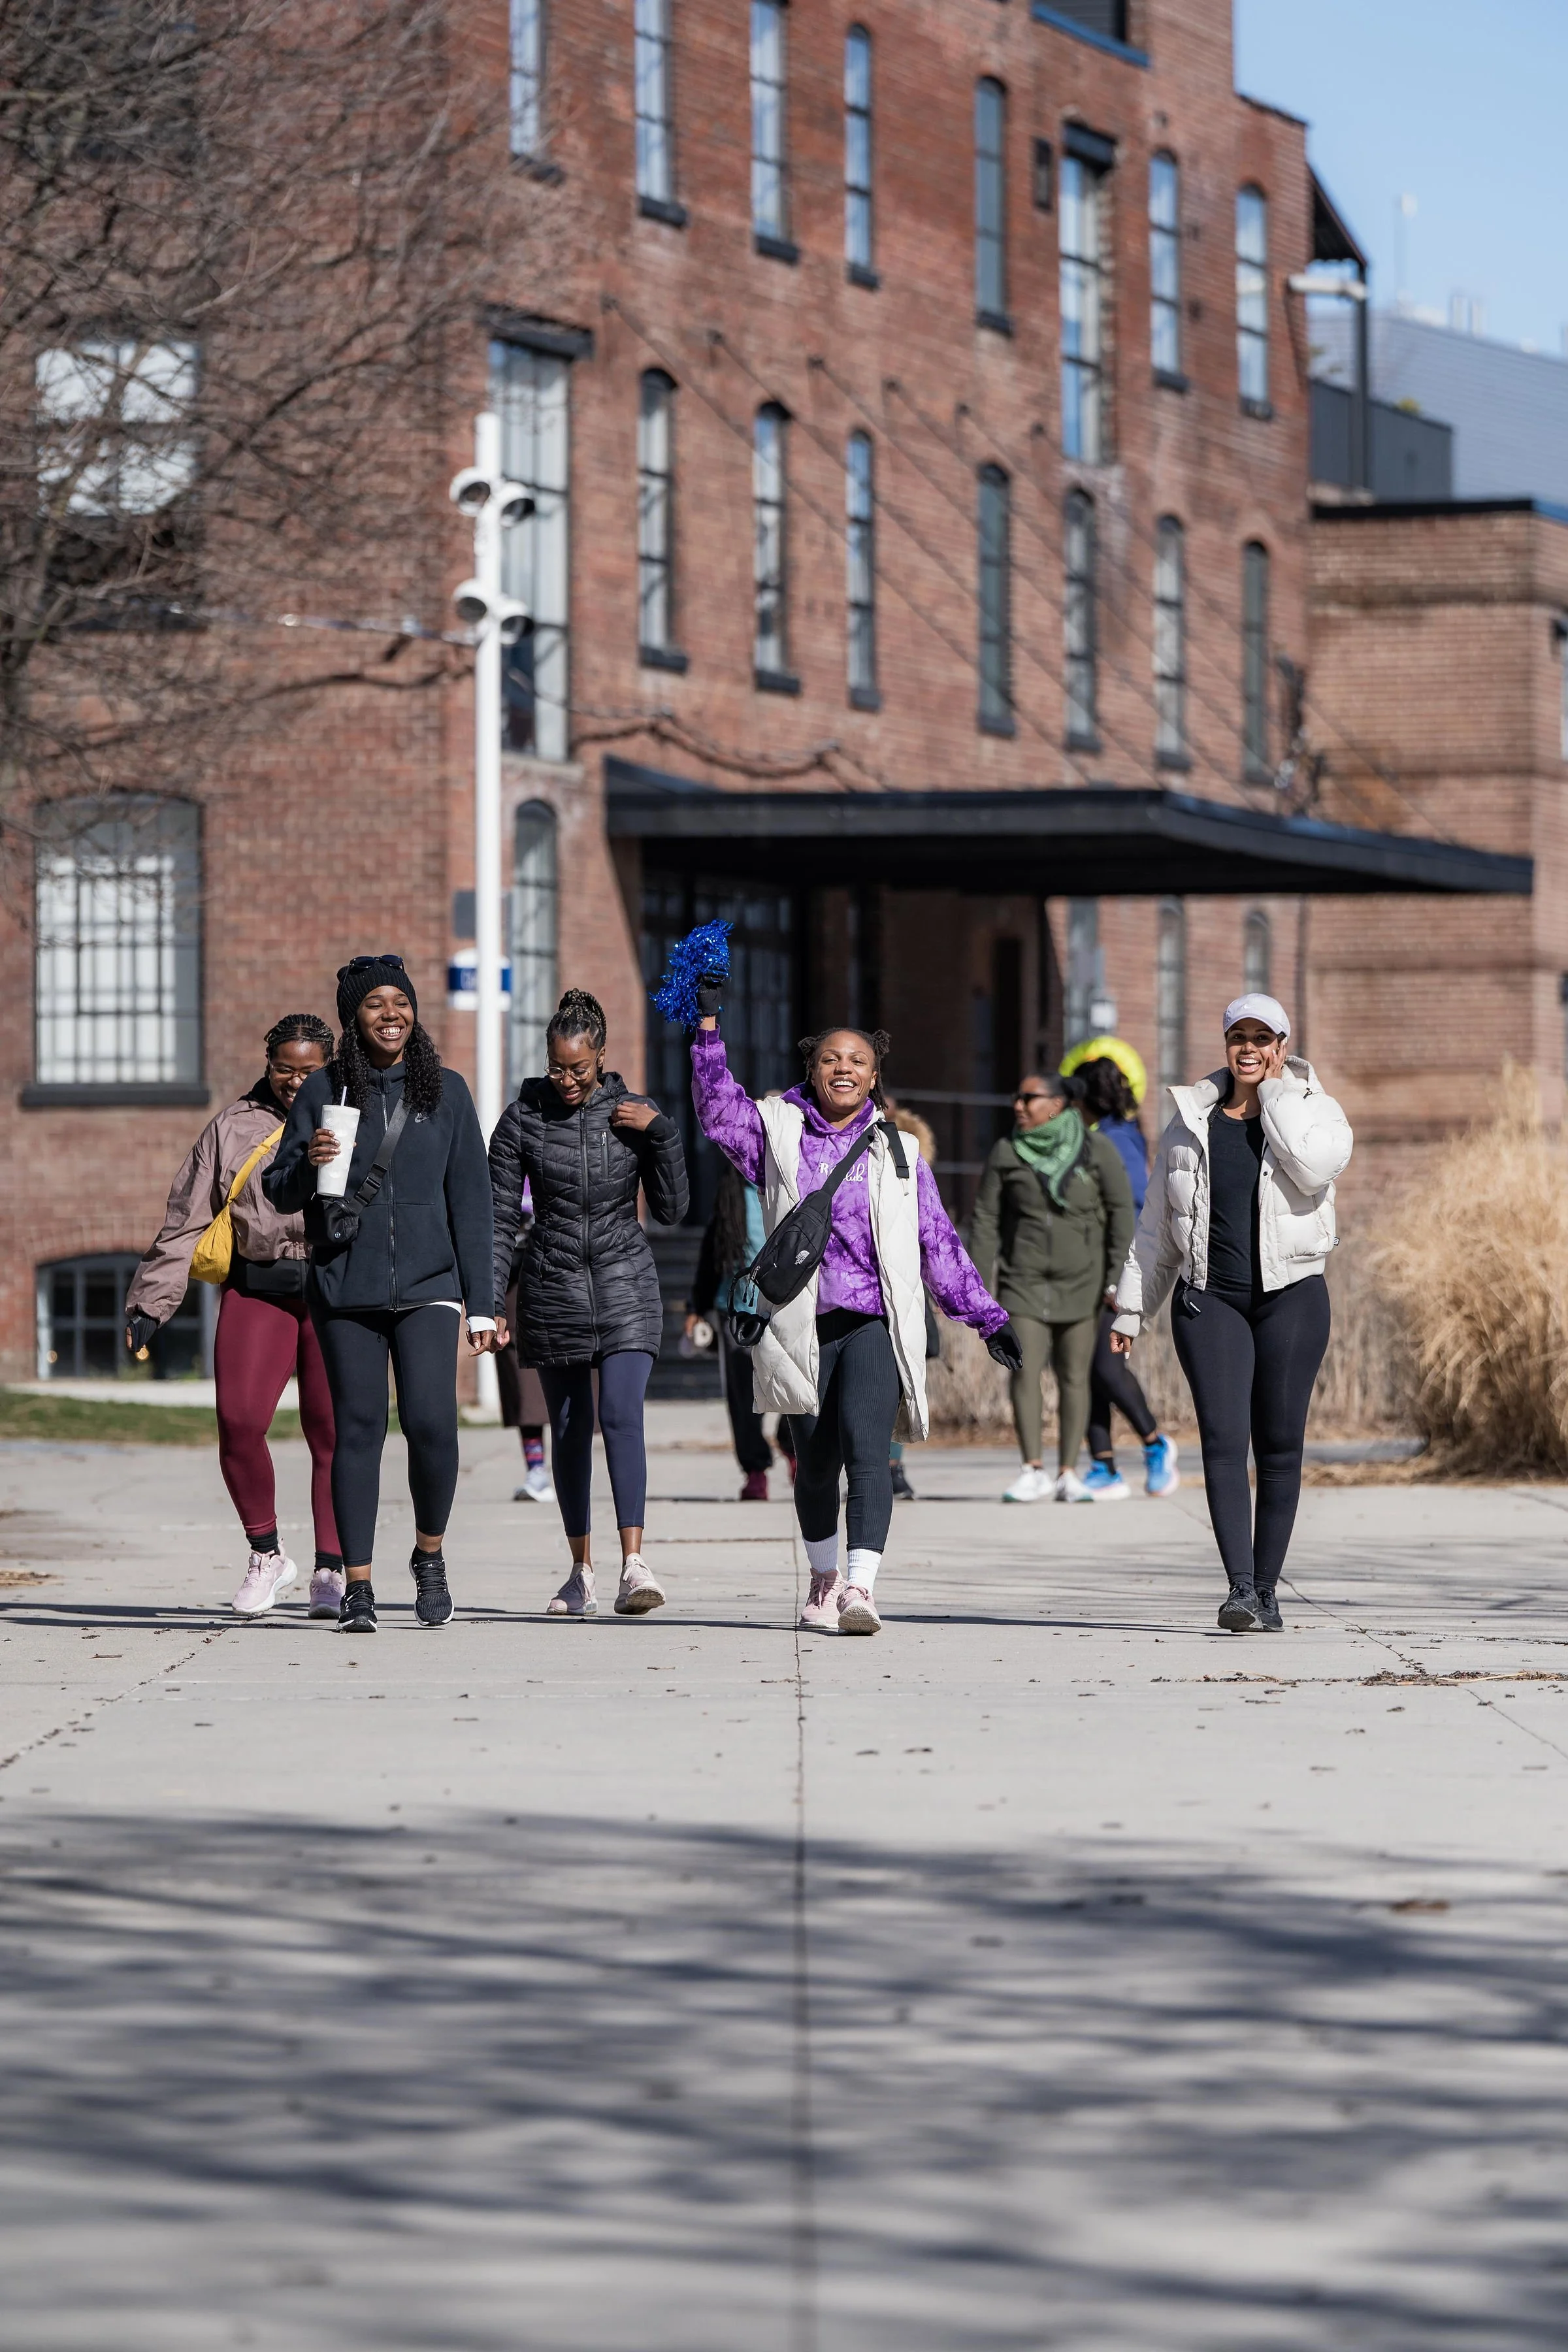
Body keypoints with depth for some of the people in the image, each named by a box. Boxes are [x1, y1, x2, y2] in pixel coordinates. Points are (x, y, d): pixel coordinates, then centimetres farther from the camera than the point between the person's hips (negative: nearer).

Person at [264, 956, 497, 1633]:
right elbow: (281, 1192, 8)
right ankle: (358, 1587, 6)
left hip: (426, 1285, 0)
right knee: (357, 1429, -1)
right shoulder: (324, 1091, 5)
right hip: (345, 1290, 0)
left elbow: (469, 1201, 8)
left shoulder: (445, 1091, 7)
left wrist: (481, 1302, 4)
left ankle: (429, 1557, 10)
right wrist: (308, 1165, -16)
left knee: (431, 1421, -14)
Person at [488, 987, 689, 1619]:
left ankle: (634, 1562, -25)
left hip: (624, 1285, -1)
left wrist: (662, 1133, -11)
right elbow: (500, 1217, 1)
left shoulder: (633, 1113, 0)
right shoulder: (523, 1118, -1)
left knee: (621, 1415, -18)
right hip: (552, 1290, 1)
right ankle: (581, 1571, 17)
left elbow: (671, 1209, 1)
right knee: (568, 1431, 7)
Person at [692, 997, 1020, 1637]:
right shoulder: (778, 1134, 10)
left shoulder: (897, 1153, 12)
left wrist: (986, 1315, 13)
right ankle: (824, 1579, 32)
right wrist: (709, 1024, -11)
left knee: (866, 1447, -18)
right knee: (816, 1463, 9)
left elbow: (938, 1243, 15)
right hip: (803, 1328, 1)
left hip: (874, 1325, -1)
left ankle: (860, 1588, -29)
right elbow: (717, 1108, -5)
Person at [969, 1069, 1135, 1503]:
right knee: (1025, 1371, -12)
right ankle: (1033, 1473, -13)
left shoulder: (1096, 1150, -3)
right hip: (1024, 1283, 1)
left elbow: (1121, 1212, -2)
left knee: (1074, 1377, 1)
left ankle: (1068, 1474, 6)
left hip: (1081, 1283, -1)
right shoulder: (1006, 1153, 1)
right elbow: (986, 1219, 3)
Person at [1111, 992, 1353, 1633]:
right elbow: (1157, 1224, 17)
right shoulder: (1191, 1118, 12)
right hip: (1209, 1297, 1)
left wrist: (1275, 1091, -8)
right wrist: (1132, 1307, 14)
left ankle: (1266, 1590, 9)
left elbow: (1315, 1166, -19)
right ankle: (1239, 1587, -19)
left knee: (1279, 1445, 0)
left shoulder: (1315, 1111, 6)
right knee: (1223, 1439, -12)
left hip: (1291, 1295, -1)